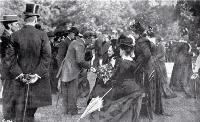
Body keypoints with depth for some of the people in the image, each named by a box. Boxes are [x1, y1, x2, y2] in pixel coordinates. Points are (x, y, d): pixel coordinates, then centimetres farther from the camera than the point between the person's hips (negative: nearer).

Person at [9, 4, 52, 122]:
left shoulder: (15, 36, -4)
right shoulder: (42, 35, -6)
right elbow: (47, 57, -11)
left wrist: (19, 75, -6)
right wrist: (37, 74, -11)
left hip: (21, 78, 1)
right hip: (38, 80, -1)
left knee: (20, 111, 7)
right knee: (30, 111, 11)